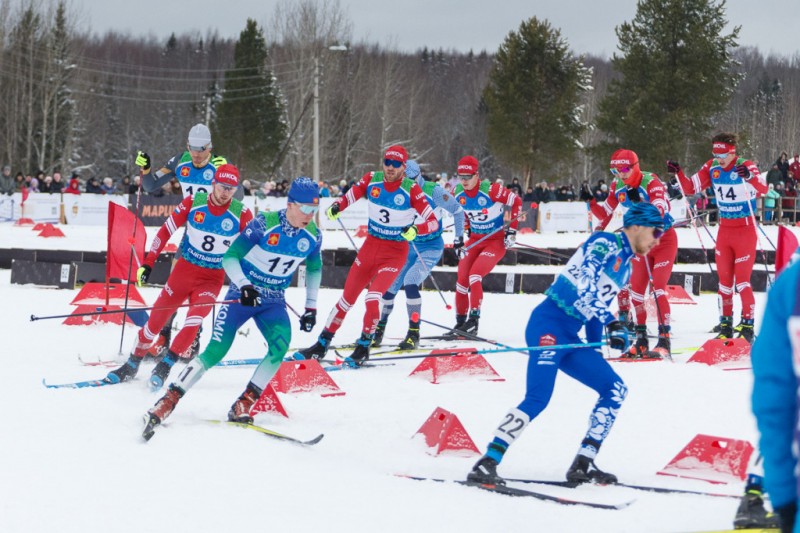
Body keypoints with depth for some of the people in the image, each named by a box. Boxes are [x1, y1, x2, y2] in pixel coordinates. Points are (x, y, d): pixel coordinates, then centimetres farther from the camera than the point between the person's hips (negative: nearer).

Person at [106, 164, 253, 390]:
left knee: (194, 321, -22)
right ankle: (132, 364, 24)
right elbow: (166, 231, -3)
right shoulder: (194, 202, -10)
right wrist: (148, 263, -6)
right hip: (184, 269, 1)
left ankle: (163, 368, -10)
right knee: (156, 319, 4)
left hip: (212, 278, -1)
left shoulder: (241, 214, -12)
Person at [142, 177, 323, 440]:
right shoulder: (264, 223, -18)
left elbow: (314, 269, 16)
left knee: (280, 346, -24)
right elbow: (230, 256, -14)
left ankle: (243, 406, -16)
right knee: (216, 350, -15)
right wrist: (244, 286, -28)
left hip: (273, 302, 4)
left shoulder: (313, 236, -5)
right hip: (243, 295, -3)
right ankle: (169, 400, -6)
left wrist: (311, 307, 13)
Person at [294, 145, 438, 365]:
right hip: (370, 247, 4)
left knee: (373, 297, -21)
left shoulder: (411, 190, -16)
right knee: (347, 297, 10)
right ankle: (322, 344, 22)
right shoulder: (372, 180, -6)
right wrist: (335, 208, -16)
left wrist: (416, 229, -37)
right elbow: (348, 197, 6)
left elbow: (433, 221, -18)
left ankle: (364, 346, -4)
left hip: (395, 254, -4)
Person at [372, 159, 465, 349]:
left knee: (410, 283, -23)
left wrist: (459, 237, -1)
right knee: (390, 286, -2)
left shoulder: (433, 191, -18)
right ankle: (379, 330, 15)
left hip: (431, 248, -5)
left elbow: (457, 211, -5)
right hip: (409, 246, 5)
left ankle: (414, 334, -14)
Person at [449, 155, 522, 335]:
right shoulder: (458, 193, -6)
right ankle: (460, 322, 12)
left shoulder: (490, 190, -23)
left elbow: (516, 202, -11)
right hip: (475, 239, 6)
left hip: (497, 240, -6)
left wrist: (512, 229, -11)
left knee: (475, 275, -21)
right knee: (462, 279, -1)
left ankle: (473, 321, -17)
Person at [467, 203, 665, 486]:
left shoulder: (625, 266, 21)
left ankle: (583, 465, 4)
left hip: (570, 338, 10)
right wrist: (613, 324, -23)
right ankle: (487, 464, -21)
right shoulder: (604, 244, -6)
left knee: (615, 389, 5)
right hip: (549, 325, -10)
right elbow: (584, 287, -19)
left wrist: (596, 351, 23)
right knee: (537, 399, -21)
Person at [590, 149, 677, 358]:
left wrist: (639, 201, -49)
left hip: (664, 240, -7)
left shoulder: (651, 182, -23)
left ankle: (664, 340, -15)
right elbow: (605, 214, 4)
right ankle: (641, 339, 12)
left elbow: (660, 210, -36)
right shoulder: (617, 187, -4)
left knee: (658, 288, -15)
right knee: (636, 290, 3)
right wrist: (591, 202, -13)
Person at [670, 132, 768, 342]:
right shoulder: (712, 168, -3)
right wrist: (678, 173, -17)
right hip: (724, 230, 5)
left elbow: (763, 189, -33)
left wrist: (749, 176, -53)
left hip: (745, 230, -5)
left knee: (742, 281, -7)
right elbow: (690, 188, 1)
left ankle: (748, 326, 1)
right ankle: (726, 325, 18)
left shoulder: (745, 166, -17)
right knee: (724, 280, 9)